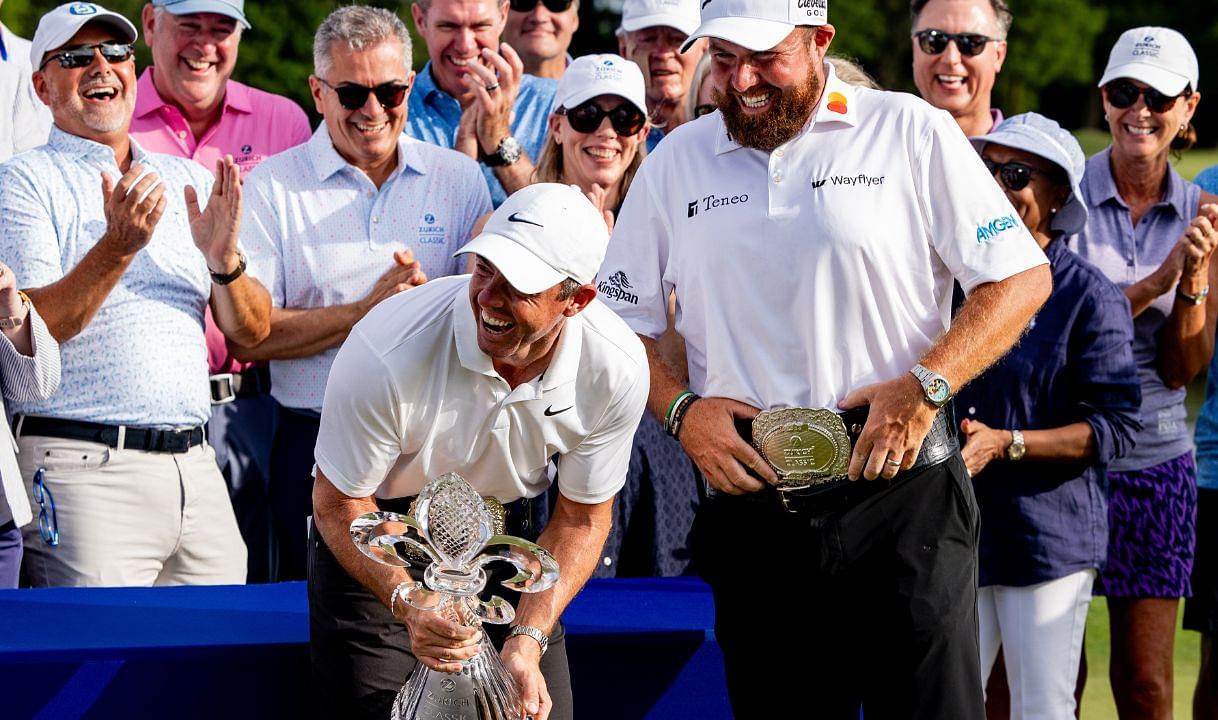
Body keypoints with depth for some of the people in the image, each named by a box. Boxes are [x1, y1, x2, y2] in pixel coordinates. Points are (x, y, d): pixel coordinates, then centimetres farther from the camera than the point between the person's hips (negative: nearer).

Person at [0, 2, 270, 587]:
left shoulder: (192, 182, 17)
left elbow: (252, 332, 13)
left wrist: (223, 259, -7)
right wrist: (118, 247, -22)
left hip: (194, 467, 5)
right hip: (83, 468, -5)